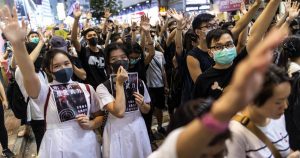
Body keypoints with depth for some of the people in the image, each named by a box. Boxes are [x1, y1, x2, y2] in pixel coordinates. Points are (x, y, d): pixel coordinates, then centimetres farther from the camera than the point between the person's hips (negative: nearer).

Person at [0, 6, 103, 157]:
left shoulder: (86, 88, 3)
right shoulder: (45, 91, -6)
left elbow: (99, 115, 12)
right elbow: (29, 76, -28)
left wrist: (90, 124, -10)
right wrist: (18, 44, -44)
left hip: (87, 146, 3)